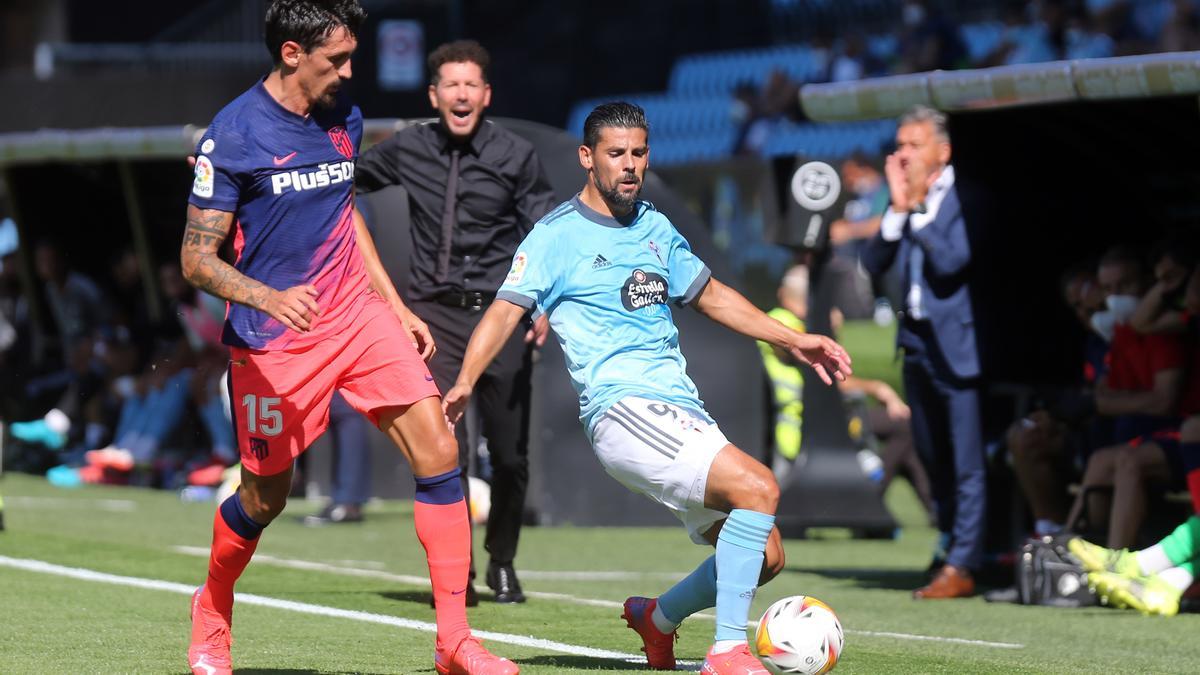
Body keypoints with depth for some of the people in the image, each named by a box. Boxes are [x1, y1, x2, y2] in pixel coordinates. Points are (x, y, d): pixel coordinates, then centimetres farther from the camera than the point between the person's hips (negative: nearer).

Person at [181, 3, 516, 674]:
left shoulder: (345, 119, 6)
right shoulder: (233, 135, -13)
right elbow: (197, 257, -13)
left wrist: (398, 306, 22)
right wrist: (269, 299, -31)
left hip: (359, 315, 5)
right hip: (273, 340, -5)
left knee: (437, 448, -11)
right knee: (266, 499, 5)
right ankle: (212, 614, 37)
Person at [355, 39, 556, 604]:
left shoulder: (516, 156, -1)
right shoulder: (409, 149, 4)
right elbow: (348, 177, 22)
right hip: (435, 315, 0)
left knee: (510, 455, 7)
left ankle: (501, 563, 30)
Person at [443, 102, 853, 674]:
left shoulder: (655, 228, 18)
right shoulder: (558, 235, -2)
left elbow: (710, 296, 30)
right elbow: (506, 310, -11)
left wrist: (793, 341, 28)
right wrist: (464, 383, -27)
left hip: (682, 413, 8)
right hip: (623, 409, -8)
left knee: (765, 556, 2)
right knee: (757, 487, -26)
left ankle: (659, 617, 27)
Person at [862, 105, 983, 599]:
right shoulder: (905, 198, 11)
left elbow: (951, 260, -20)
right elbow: (874, 263, 4)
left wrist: (916, 209, -14)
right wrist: (897, 208, -7)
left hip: (957, 341, -8)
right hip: (917, 340, 8)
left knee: (966, 461, -6)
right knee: (933, 460, 15)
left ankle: (962, 567, -5)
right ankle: (951, 549, 27)